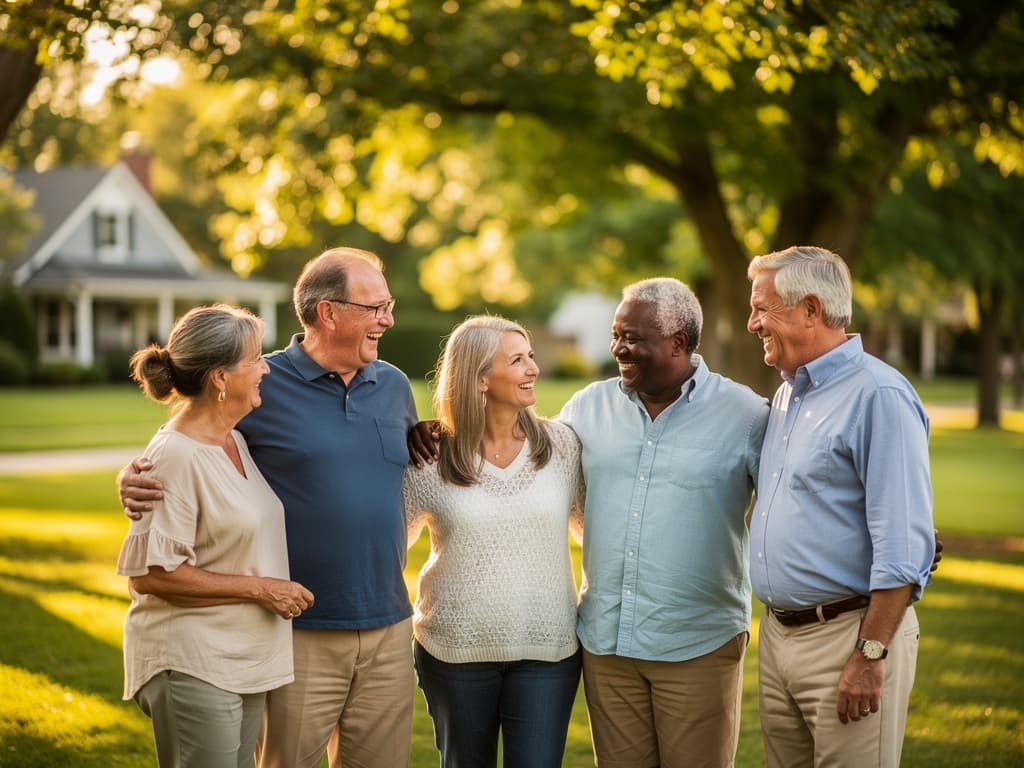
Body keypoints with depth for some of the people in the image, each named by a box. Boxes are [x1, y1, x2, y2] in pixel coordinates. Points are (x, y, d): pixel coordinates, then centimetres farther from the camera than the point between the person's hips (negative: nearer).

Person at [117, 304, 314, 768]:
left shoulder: (235, 439, 8)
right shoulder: (177, 456, -18)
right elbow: (149, 573, -20)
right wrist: (259, 588, -17)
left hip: (244, 660, 8)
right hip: (192, 666, -8)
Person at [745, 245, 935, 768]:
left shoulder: (879, 395, -13)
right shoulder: (786, 394, 14)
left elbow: (903, 548, -18)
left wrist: (870, 656, -20)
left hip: (847, 634, -8)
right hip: (777, 633, 8)